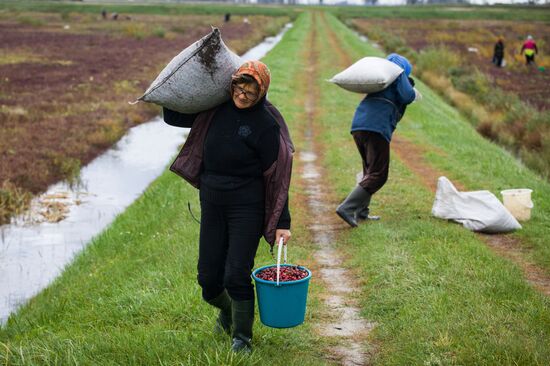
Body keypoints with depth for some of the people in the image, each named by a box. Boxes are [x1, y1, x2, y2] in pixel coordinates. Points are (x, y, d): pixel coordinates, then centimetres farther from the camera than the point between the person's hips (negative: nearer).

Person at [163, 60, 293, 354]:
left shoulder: (266, 124, -11)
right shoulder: (215, 109, 2)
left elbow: (276, 176, -11)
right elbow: (173, 118, 17)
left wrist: (282, 223, -12)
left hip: (247, 206, -5)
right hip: (212, 202, 5)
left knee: (236, 275, -7)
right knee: (208, 277, 9)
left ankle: (242, 338, 15)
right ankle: (227, 311, 42)